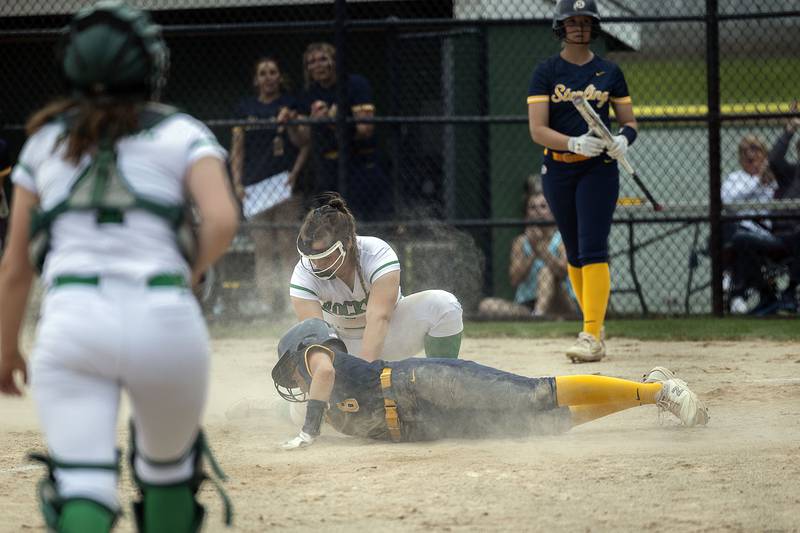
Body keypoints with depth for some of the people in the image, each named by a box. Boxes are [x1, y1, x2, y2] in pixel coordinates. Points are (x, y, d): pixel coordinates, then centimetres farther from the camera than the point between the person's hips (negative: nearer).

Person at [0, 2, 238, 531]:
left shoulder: (45, 140, 16)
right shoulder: (180, 133, 9)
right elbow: (222, 220, -8)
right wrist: (187, 277, 9)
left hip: (71, 323, 1)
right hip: (165, 319, -1)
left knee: (82, 488, -8)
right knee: (169, 469, 22)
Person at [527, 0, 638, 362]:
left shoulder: (609, 72, 5)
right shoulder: (546, 72, 1)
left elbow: (629, 122, 9)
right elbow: (537, 130, -8)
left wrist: (623, 139, -16)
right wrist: (575, 143, -25)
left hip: (599, 169, -1)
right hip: (557, 170, 2)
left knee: (593, 249, -13)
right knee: (574, 253, 9)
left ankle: (592, 337, -20)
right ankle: (594, 325, 23)